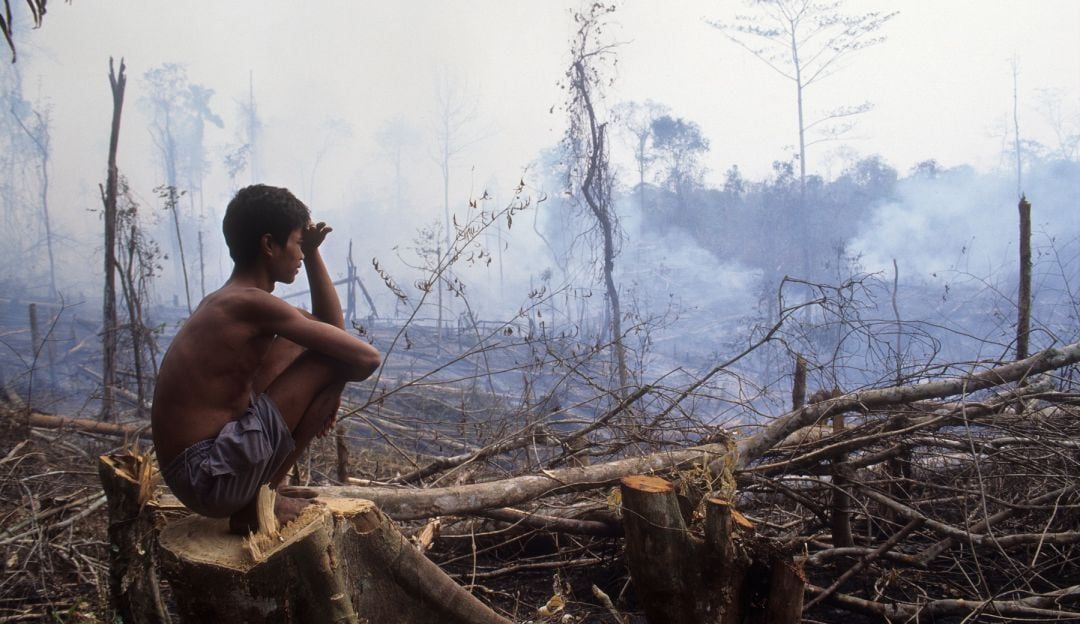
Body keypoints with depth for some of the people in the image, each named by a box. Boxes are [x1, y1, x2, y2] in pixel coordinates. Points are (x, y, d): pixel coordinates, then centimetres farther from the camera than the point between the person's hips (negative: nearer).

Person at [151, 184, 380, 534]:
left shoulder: (223, 302, 12)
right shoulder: (252, 303, -18)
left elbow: (332, 329, 18)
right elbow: (367, 357, -19)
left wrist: (312, 253, 10)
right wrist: (330, 387, 2)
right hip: (210, 480, -10)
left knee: (301, 342, 17)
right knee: (331, 360, -11)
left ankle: (260, 491, 15)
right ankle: (259, 502, -1)